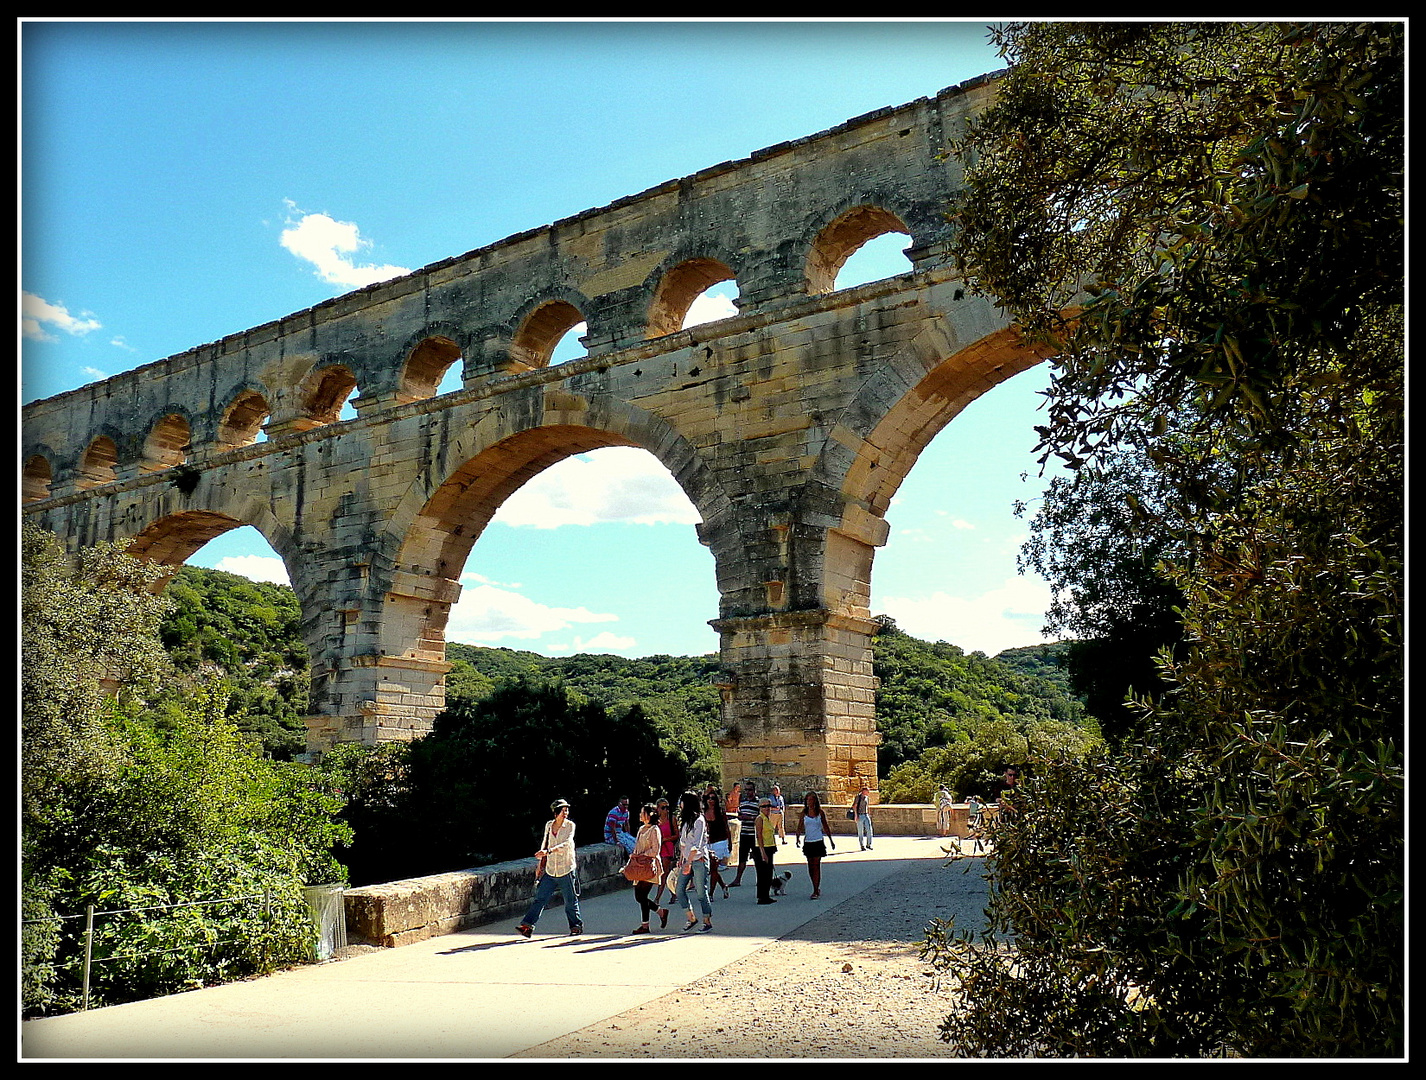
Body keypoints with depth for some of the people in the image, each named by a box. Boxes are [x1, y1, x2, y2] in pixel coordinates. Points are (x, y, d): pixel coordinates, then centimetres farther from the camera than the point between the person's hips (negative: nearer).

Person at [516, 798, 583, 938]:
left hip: (566, 870, -3)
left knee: (571, 901, 5)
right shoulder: (549, 825, 7)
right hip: (550, 871, 3)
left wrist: (548, 851, -30)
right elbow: (545, 843, 17)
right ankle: (527, 926, 0)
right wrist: (540, 865, 15)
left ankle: (576, 926, 21)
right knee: (539, 898, -2)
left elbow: (566, 844, -18)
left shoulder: (570, 825, -5)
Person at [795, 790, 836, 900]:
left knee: (816, 865, -7)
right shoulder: (804, 812, 3)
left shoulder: (820, 812, -1)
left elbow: (826, 827, 8)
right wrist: (798, 837, -14)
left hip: (818, 841, -3)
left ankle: (816, 891, -5)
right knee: (810, 865, 8)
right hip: (808, 842, 3)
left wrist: (831, 840, 12)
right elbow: (800, 826, 2)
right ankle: (817, 888, 23)